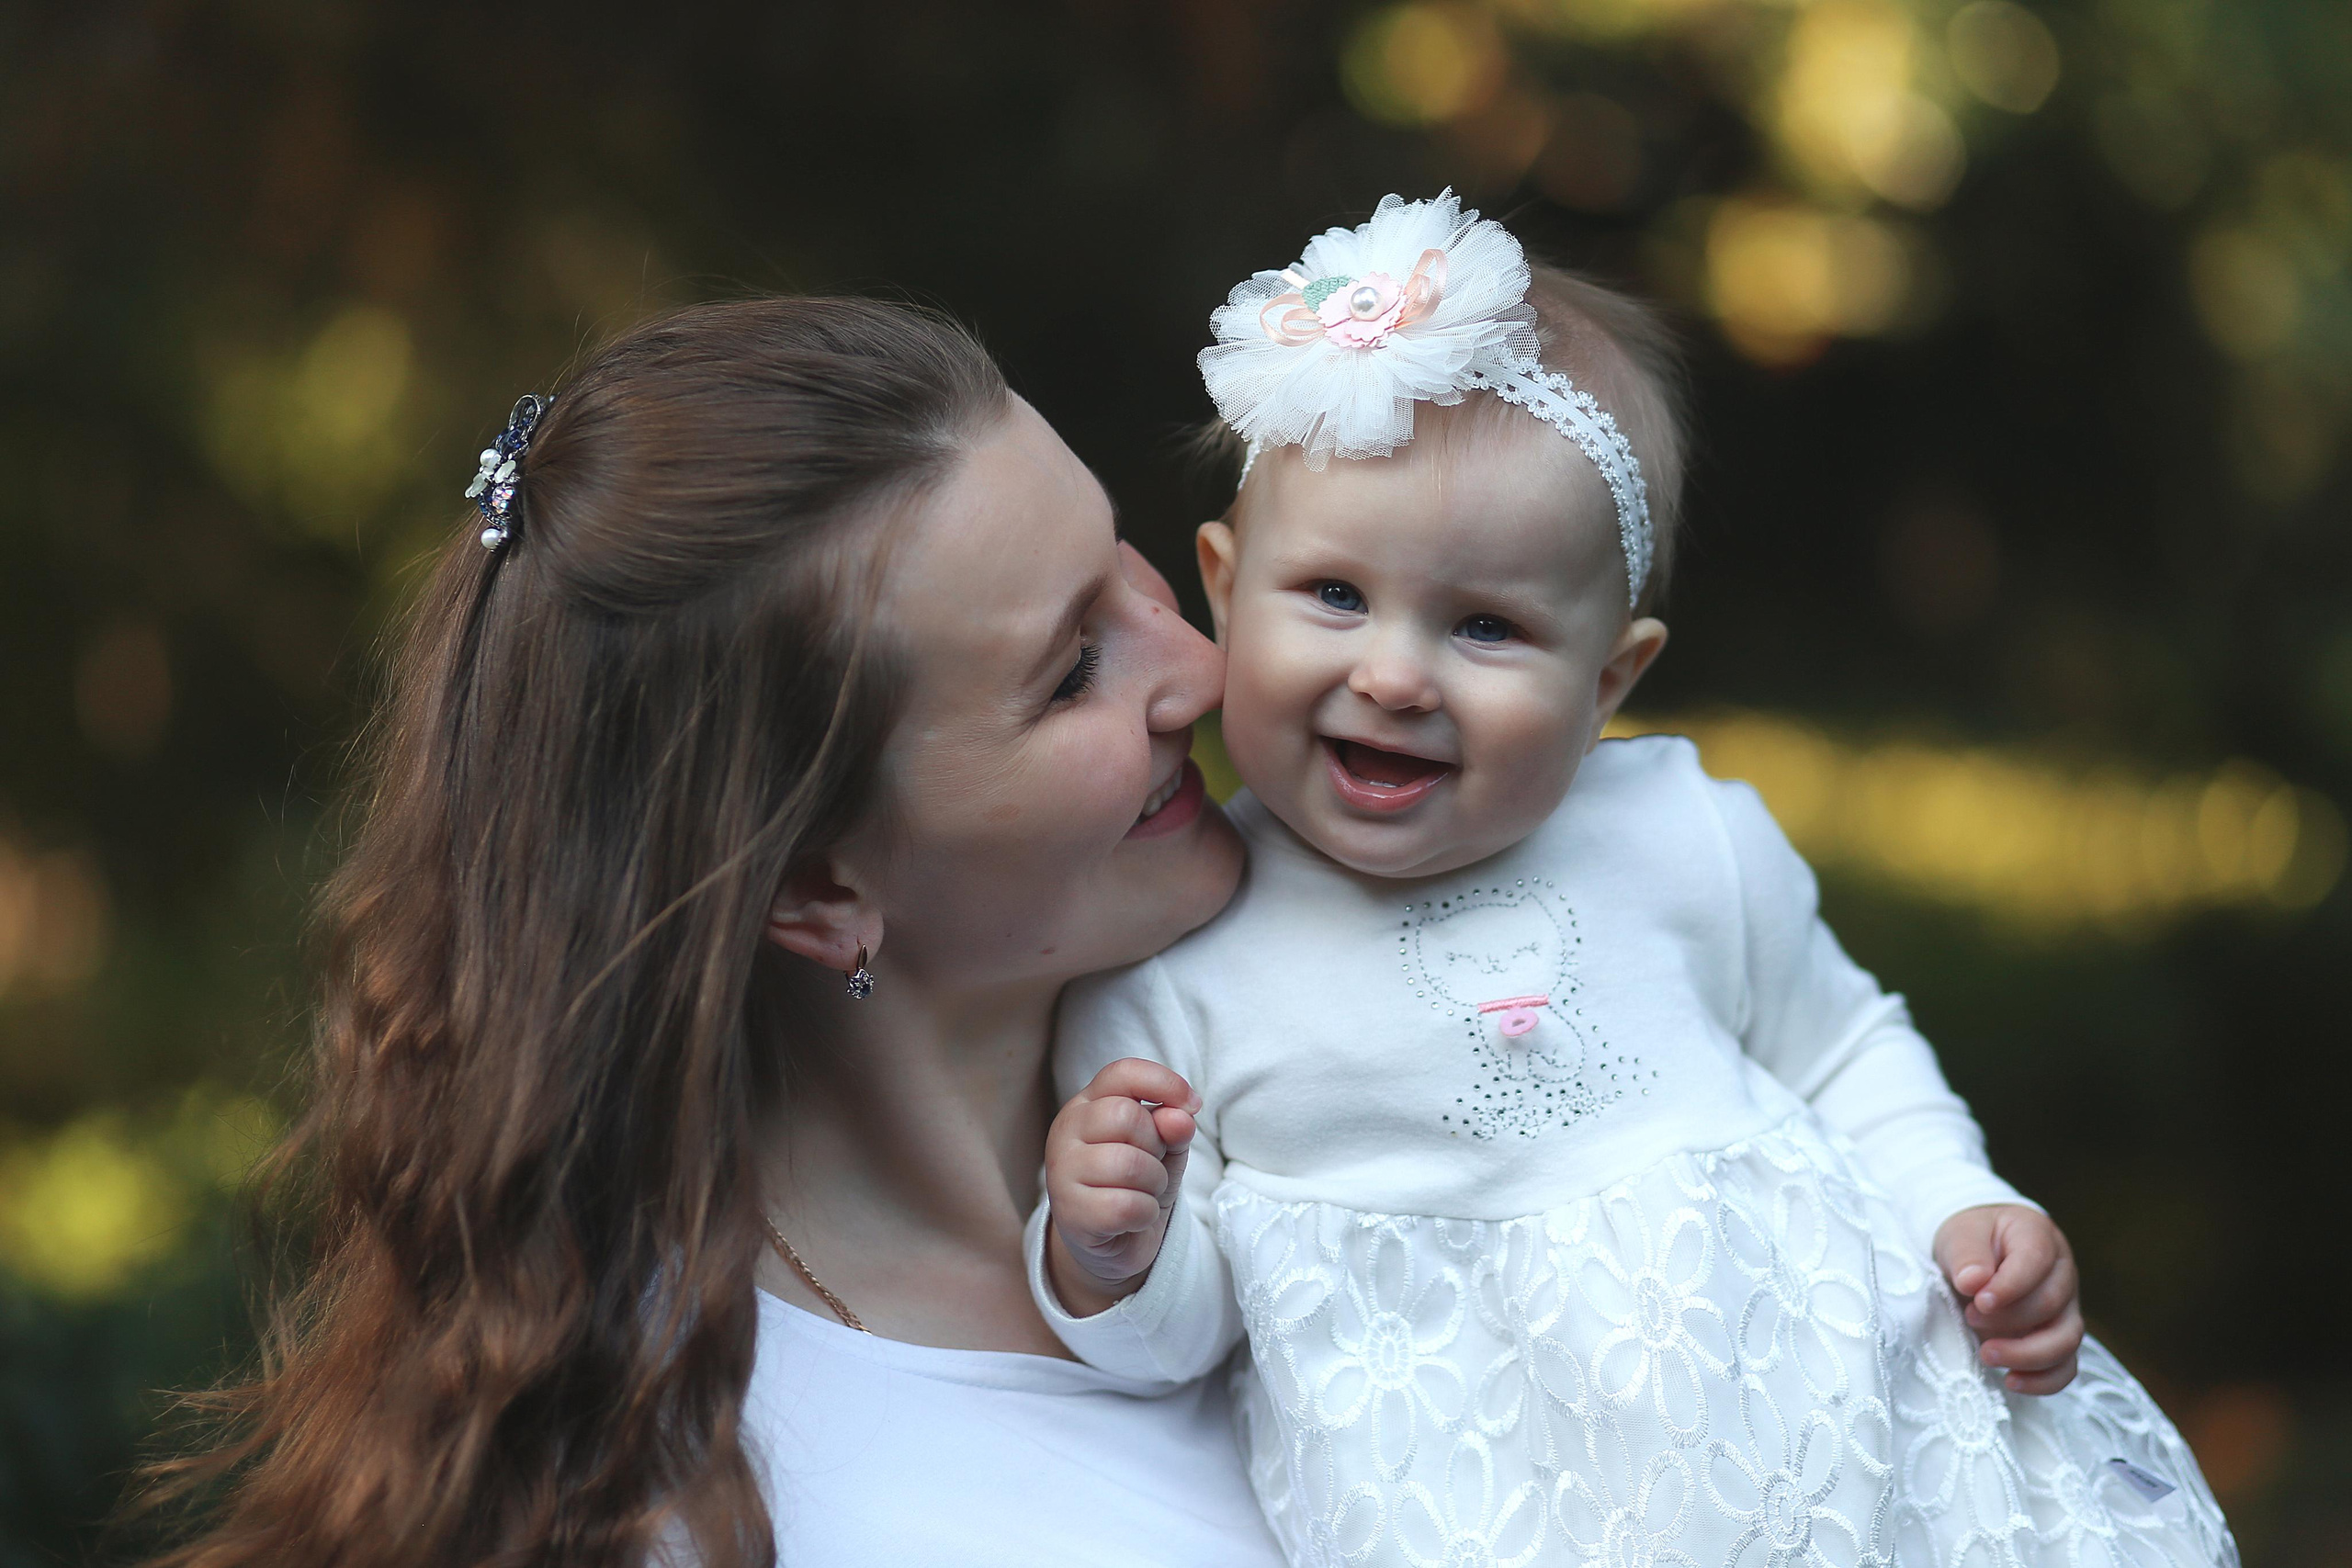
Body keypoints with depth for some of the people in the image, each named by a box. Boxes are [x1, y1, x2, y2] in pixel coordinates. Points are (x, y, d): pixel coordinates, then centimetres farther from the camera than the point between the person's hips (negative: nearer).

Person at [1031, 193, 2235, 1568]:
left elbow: (1844, 1056, 20)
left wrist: (1963, 1215, 5)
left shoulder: (1690, 846, 3)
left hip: (1808, 1399, 2)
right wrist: (1109, 1259, -18)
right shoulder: (1167, 959, -4)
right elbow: (1173, 1325, 2)